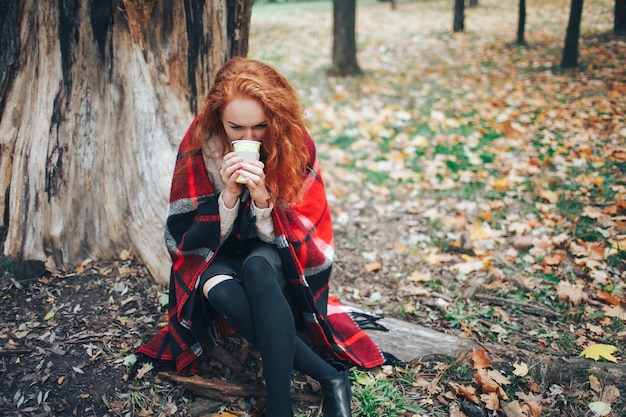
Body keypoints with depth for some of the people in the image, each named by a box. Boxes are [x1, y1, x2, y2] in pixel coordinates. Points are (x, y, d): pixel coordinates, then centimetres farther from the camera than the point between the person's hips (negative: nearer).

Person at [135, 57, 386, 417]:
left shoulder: (296, 145, -15)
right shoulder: (199, 146, -14)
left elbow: (301, 237, -13)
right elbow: (188, 239, -13)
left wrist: (262, 197, -32)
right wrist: (228, 194, -30)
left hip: (278, 263, -1)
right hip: (218, 261, 1)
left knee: (257, 268, -37)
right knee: (222, 293, -35)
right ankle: (331, 377, -27)